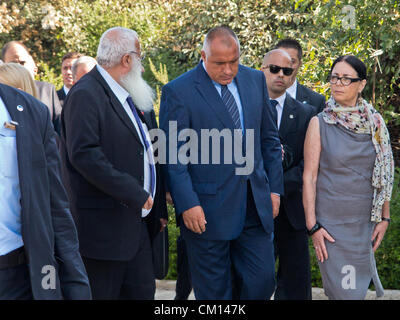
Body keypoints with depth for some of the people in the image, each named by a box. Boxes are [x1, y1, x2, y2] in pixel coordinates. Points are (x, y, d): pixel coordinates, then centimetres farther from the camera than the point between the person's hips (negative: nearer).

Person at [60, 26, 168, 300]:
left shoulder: (135, 98, 16)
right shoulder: (85, 94, -13)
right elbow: (83, 154, -24)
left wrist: (158, 210, 18)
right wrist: (135, 194, -21)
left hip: (137, 222, 9)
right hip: (105, 224, -9)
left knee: (143, 291, 10)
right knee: (103, 293, -1)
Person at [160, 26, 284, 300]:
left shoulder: (255, 80, 9)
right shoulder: (178, 91, -7)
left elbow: (269, 138, 16)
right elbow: (173, 156, -9)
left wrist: (275, 187, 10)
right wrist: (187, 204, -16)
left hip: (256, 206, 5)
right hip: (208, 210, -4)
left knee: (262, 281, 4)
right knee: (214, 293, 4)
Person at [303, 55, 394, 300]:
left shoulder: (375, 123, 4)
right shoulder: (320, 124, -5)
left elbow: (384, 174, 9)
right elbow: (309, 177, -6)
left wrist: (385, 217, 5)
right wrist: (312, 225, -10)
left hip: (365, 220, 3)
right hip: (331, 222, -3)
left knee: (359, 287, 9)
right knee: (343, 291, -3)